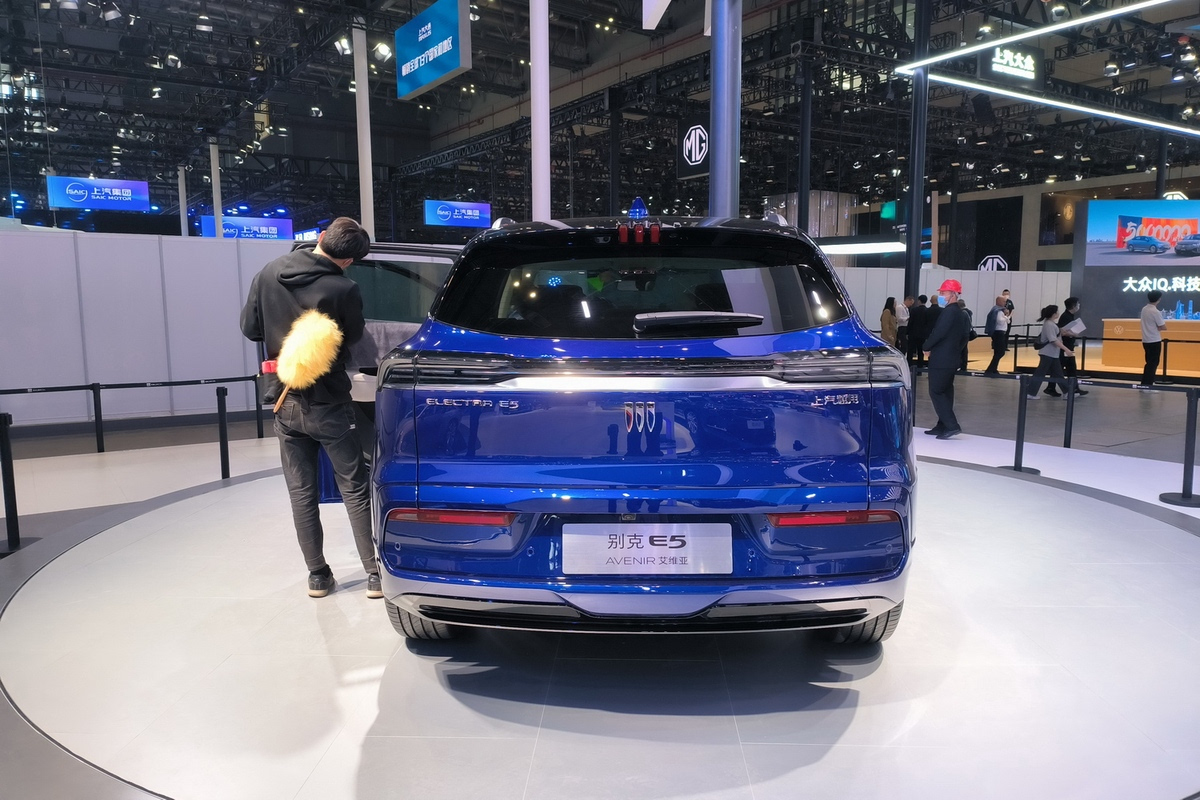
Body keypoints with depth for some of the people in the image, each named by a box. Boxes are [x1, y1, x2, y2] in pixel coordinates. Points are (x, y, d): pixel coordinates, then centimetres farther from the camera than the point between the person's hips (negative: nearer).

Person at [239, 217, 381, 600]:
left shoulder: (268, 274, -4)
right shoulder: (344, 290, -17)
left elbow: (250, 329, 3)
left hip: (286, 405, 4)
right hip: (329, 406, -4)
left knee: (301, 492, 12)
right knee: (355, 489, 5)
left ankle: (317, 575, 18)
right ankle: (376, 574, 7)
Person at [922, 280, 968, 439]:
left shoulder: (949, 312, -16)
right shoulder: (960, 313, 16)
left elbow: (939, 332, -23)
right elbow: (964, 338, 20)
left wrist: (927, 347, -9)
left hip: (940, 359, -10)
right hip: (952, 359, 10)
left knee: (936, 392, -7)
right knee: (945, 392, 12)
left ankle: (952, 425, -13)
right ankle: (943, 426, 16)